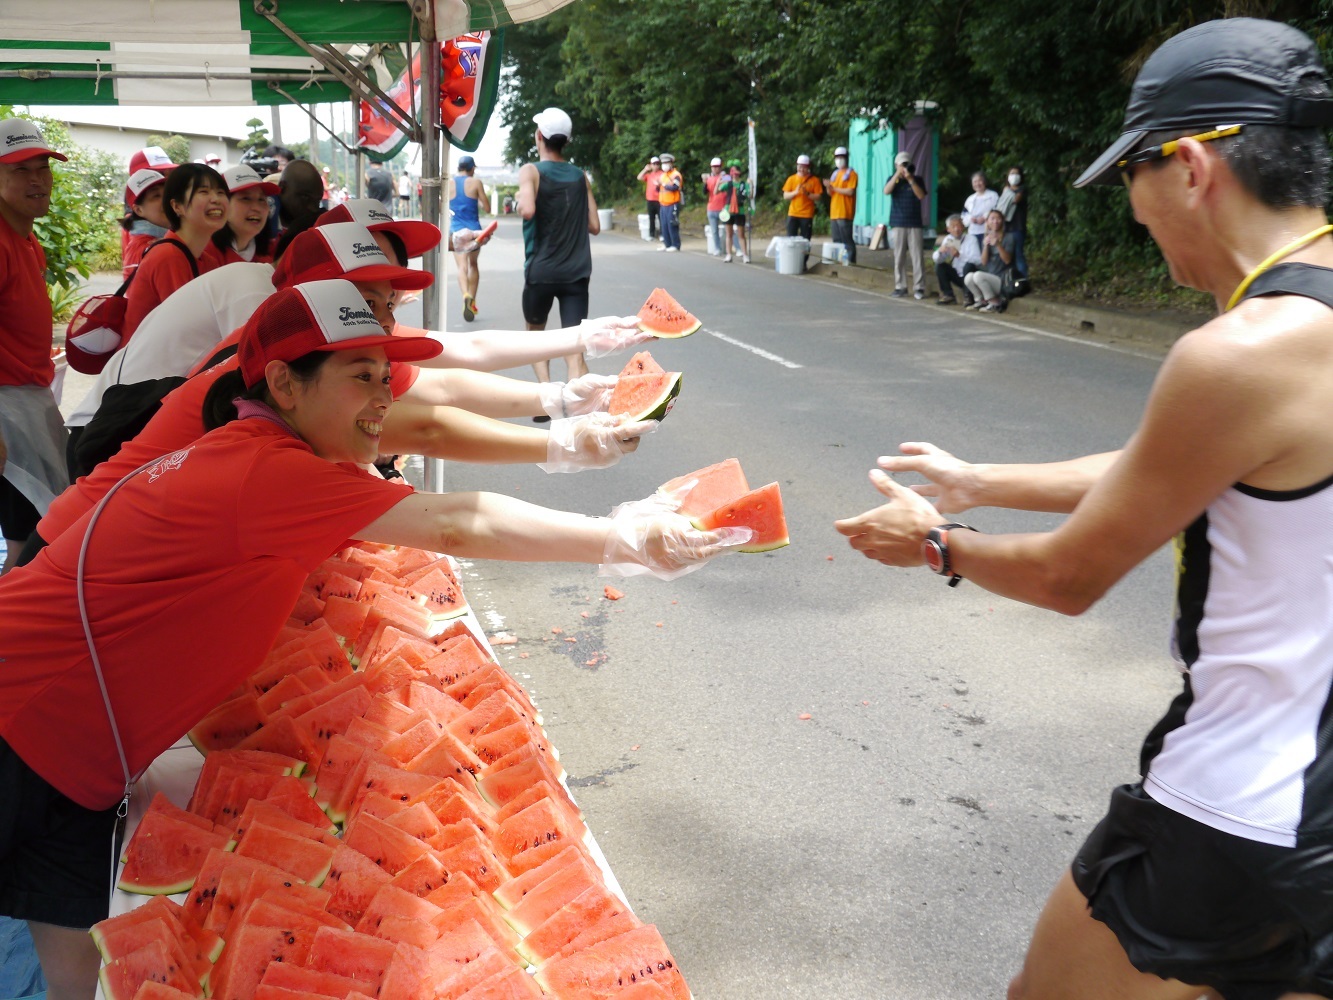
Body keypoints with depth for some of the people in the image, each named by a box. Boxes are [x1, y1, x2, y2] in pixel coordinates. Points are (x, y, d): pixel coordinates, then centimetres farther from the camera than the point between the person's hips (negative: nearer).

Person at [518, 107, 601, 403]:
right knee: (575, 351, -5)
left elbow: (528, 210, -23)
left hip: (540, 271, -2)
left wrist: (520, 201, -1)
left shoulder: (531, 171, -4)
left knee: (535, 332, 24)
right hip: (576, 273, 2)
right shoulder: (580, 175, 8)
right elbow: (594, 226, 8)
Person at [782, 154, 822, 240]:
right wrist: (795, 192, -13)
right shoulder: (791, 179, 7)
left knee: (805, 240, -3)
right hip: (793, 214, 1)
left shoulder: (814, 180, 2)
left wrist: (807, 193, -17)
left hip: (807, 215, -1)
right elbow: (785, 196, 4)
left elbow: (818, 197, -1)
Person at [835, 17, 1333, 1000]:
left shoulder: (1245, 354, -26)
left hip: (1247, 823, -8)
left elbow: (1072, 575, -14)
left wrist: (933, 542, 5)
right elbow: (1147, 476, 14)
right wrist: (976, 483, 23)